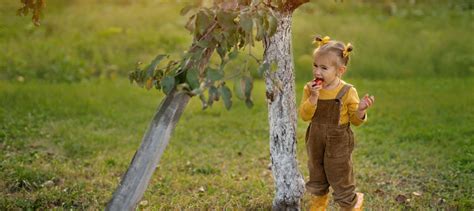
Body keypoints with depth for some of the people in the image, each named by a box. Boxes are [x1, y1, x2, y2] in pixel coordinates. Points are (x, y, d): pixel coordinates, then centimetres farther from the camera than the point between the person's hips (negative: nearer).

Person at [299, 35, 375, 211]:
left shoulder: (347, 92, -16)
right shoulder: (310, 89, -8)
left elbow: (355, 120, -8)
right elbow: (304, 116, -14)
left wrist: (360, 111, -30)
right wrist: (313, 97, -27)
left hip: (338, 145, -4)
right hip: (316, 143, 4)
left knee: (342, 185, 8)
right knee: (316, 184, 22)